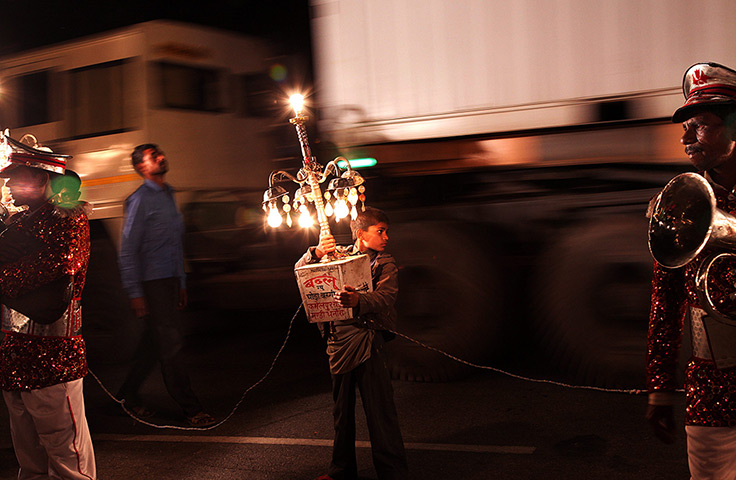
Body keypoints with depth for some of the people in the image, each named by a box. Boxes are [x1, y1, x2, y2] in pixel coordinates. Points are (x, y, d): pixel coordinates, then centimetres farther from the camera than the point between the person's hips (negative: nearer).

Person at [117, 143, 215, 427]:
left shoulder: (168, 195, 16)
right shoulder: (140, 200, -9)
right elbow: (128, 249, -12)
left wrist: (181, 283, 20)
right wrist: (135, 293, -15)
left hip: (170, 279, 8)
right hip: (151, 283, -8)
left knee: (155, 340, 12)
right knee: (171, 342, -5)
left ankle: (128, 393, 27)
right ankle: (189, 408, 2)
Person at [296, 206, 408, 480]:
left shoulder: (385, 265, 3)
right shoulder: (339, 255, 12)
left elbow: (384, 299, -15)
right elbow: (300, 271, 7)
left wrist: (358, 301, -37)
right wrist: (317, 254, -14)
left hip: (366, 342, -3)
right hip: (338, 341, 4)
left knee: (379, 411, -7)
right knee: (342, 409, 15)